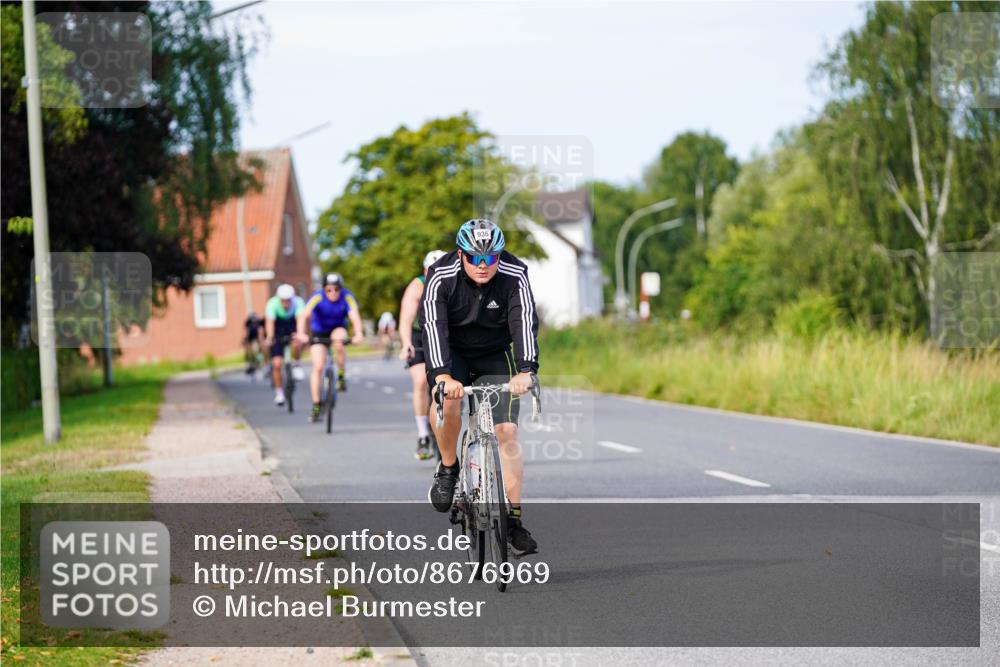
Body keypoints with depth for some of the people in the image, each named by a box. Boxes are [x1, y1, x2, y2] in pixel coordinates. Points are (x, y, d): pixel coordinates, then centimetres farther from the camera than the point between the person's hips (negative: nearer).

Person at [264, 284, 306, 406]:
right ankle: (279, 392, 6)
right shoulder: (272, 304, -26)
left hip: (293, 330, 0)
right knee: (277, 363, -11)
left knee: (296, 344, -34)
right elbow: (270, 322, -37)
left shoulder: (297, 302, -25)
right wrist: (269, 337, -55)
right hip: (277, 333, 0)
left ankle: (296, 365, -3)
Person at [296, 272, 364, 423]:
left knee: (338, 341, -35)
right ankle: (316, 406, 0)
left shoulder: (347, 297, -24)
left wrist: (358, 334, -55)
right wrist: (301, 333, -57)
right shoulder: (318, 298, -27)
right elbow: (303, 315, -40)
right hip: (318, 332, 0)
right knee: (318, 367, -10)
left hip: (338, 329, 0)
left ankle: (341, 376, -12)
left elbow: (354, 316, -37)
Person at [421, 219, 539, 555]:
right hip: (452, 353, -1)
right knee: (449, 400, -33)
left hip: (495, 355, 1)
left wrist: (525, 371, -50)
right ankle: (448, 469, -7)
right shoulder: (441, 277, -25)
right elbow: (433, 325, -35)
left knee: (507, 431, -11)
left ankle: (514, 519, -4)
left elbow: (525, 322, -33)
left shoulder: (515, 276, -23)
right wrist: (442, 375, -51)